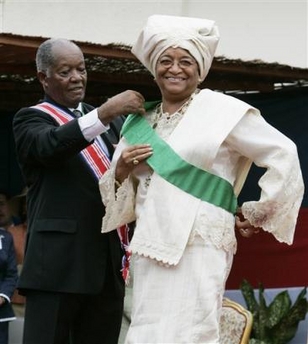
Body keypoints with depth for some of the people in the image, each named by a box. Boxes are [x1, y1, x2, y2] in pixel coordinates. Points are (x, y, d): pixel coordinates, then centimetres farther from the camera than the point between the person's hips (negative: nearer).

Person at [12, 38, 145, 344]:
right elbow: (51, 145, -20)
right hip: (58, 262, -5)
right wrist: (105, 113, -31)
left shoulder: (111, 120, 19)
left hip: (108, 262, 5)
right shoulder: (30, 119, 2)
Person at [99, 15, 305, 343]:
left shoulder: (222, 110, -2)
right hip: (151, 249, 6)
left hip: (197, 250, -6)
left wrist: (257, 211, 3)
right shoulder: (139, 120, 14)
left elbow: (283, 155, 0)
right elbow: (125, 197, 20)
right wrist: (120, 172, -1)